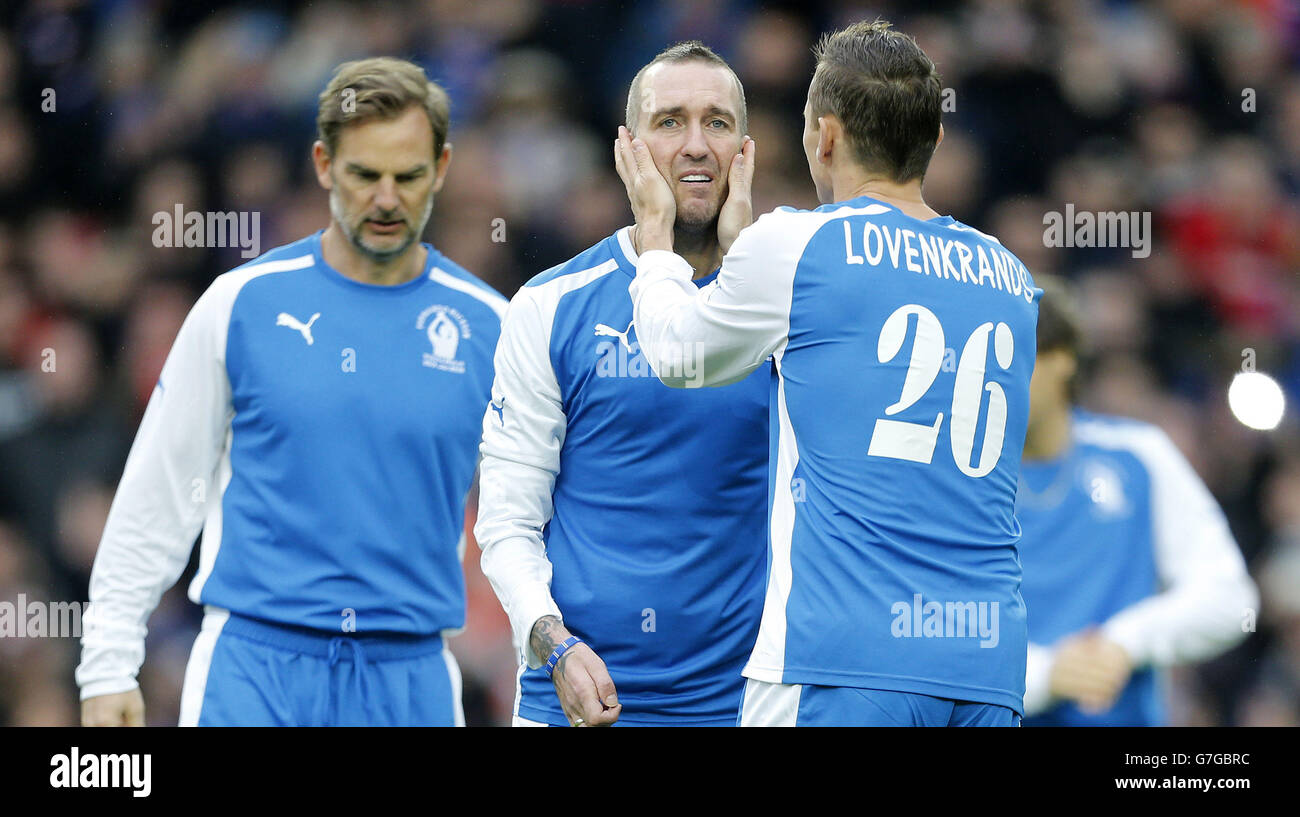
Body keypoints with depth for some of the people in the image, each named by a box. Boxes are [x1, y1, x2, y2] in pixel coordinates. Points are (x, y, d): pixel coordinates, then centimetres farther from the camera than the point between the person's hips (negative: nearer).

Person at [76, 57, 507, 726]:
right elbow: (157, 493, 5)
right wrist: (108, 667, 2)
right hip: (252, 667, -1)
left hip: (412, 681, 2)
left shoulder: (488, 326, 5)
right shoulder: (243, 303, 2)